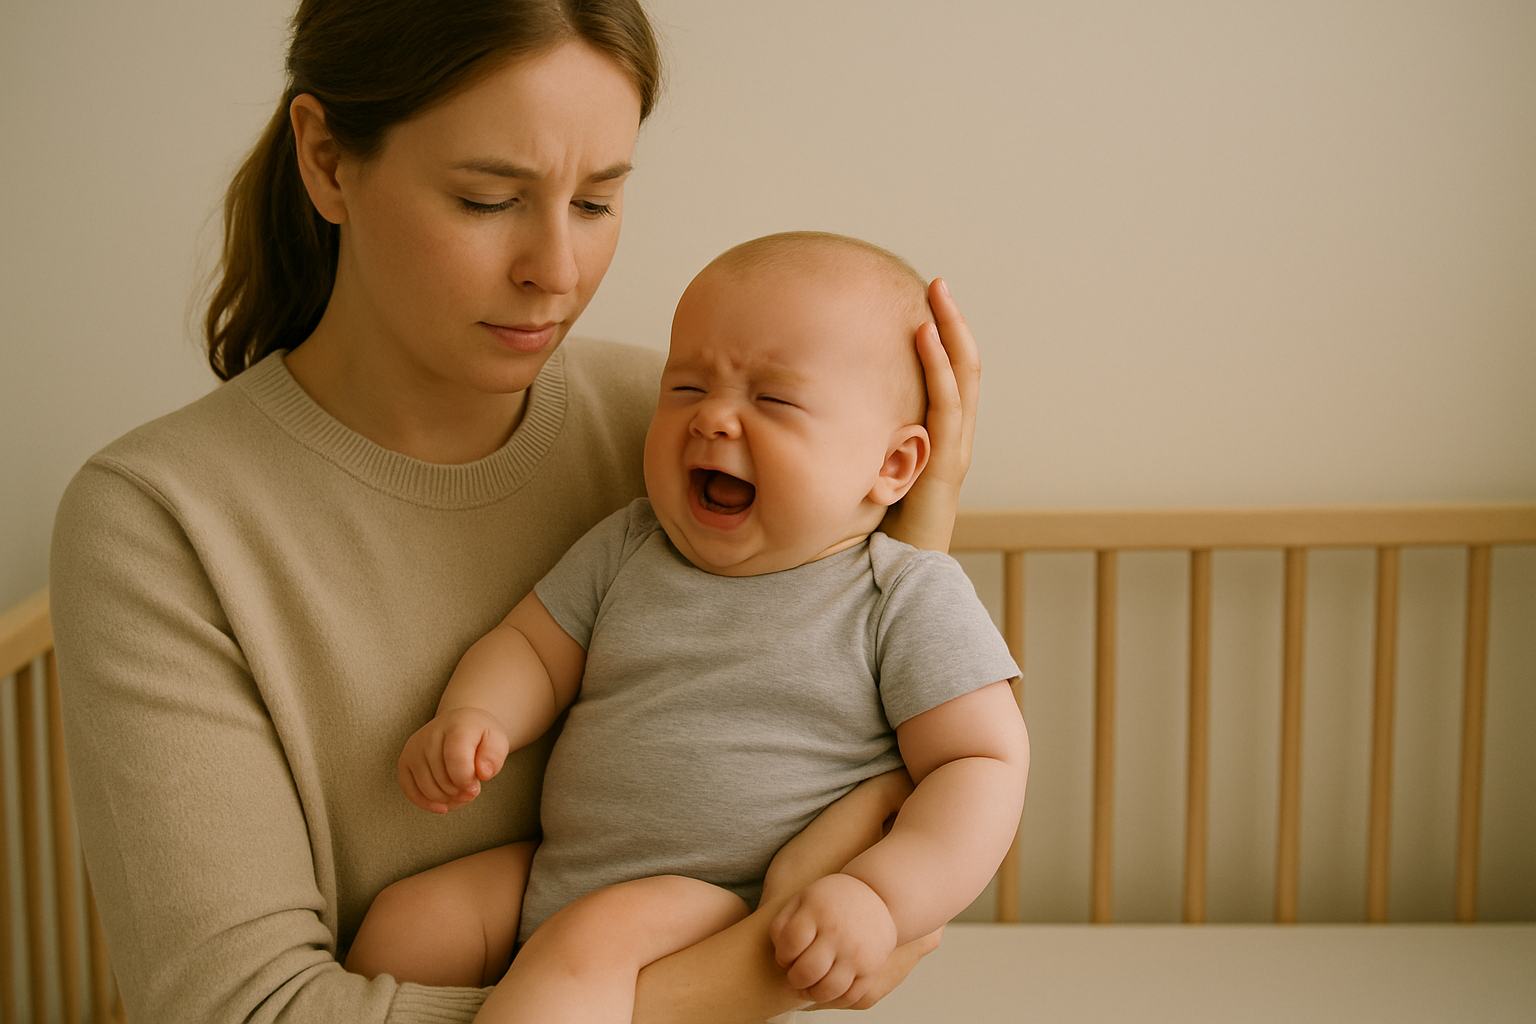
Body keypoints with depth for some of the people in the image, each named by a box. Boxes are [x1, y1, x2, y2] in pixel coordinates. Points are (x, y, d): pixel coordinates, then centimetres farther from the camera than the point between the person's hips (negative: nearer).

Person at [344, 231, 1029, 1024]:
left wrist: (879, 897, -25)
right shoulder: (624, 549, 8)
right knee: (405, 919, -7)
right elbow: (531, 648, 14)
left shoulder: (912, 598, -7)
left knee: (590, 938, -32)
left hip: (747, 926, -6)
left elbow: (982, 764, -10)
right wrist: (471, 719, -10)